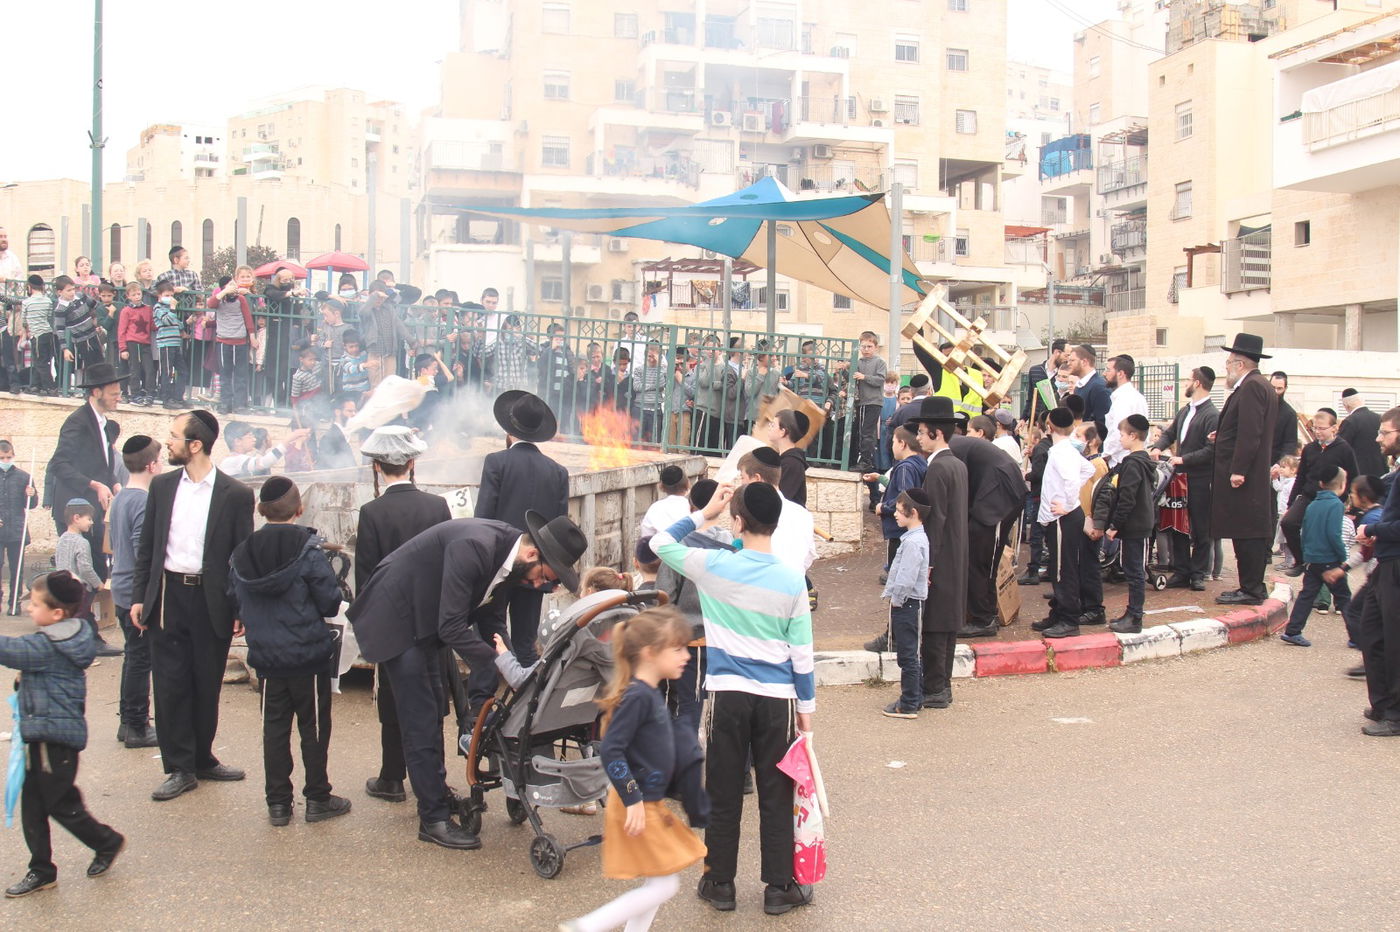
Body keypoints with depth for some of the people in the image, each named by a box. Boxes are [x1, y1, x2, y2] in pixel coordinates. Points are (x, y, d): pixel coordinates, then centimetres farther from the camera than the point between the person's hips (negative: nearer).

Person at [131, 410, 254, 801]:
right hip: (168, 596, 2)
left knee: (207, 686, 9)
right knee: (170, 685, 2)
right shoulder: (162, 486, 7)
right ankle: (179, 768, 12)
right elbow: (147, 546, 11)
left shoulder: (235, 494, -4)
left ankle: (202, 758, 26)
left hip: (212, 601, -2)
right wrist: (139, 596, 6)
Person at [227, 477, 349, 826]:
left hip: (266, 657, 4)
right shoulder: (307, 549, -16)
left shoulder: (241, 554, -3)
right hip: (309, 654, -4)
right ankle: (317, 799, 15)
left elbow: (235, 603, 6)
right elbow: (330, 603, -13)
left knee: (274, 726, 12)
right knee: (314, 725, 8)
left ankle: (277, 802, 16)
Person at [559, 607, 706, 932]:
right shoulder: (637, 697, -22)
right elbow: (610, 751, -26)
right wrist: (633, 800, -25)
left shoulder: (650, 694, 8)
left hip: (650, 803, 10)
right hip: (637, 807, -10)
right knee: (664, 885, -5)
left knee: (659, 883, 15)